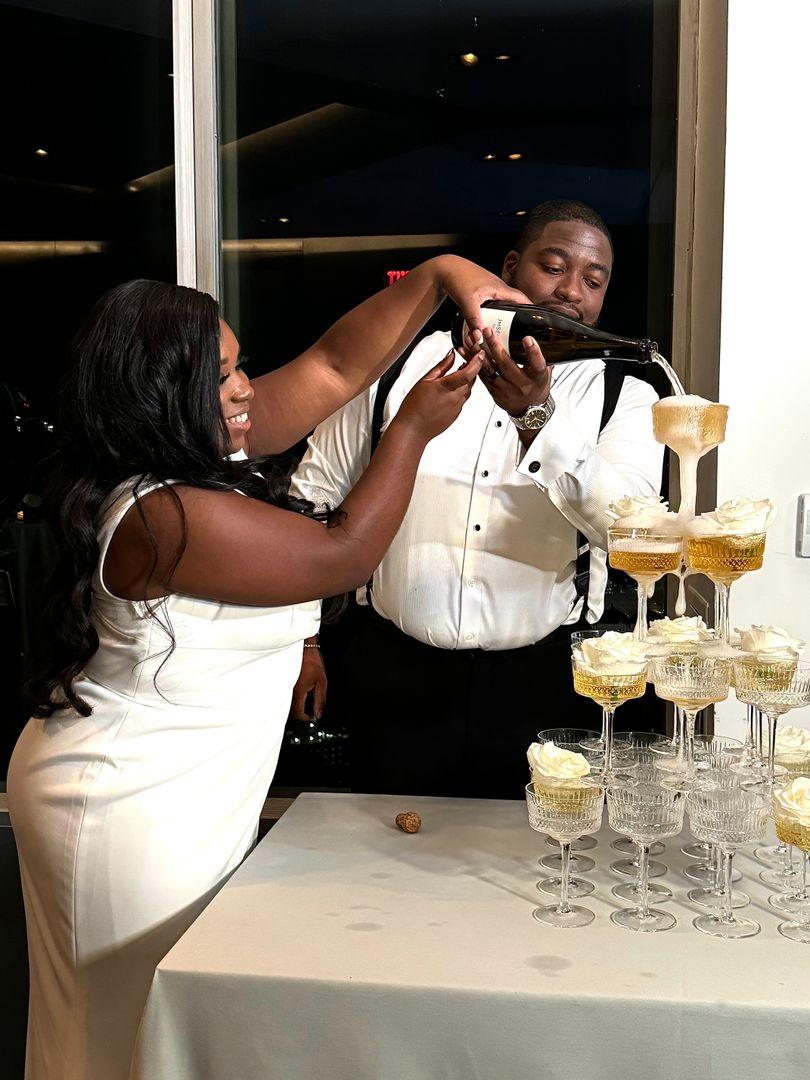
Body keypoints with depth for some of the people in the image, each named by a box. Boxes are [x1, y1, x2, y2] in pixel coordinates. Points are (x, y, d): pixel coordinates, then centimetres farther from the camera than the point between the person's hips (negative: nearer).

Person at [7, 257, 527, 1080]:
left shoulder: (203, 449, 0)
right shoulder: (165, 516, -27)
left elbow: (336, 364, 4)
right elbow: (346, 553, -19)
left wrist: (436, 277, -4)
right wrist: (414, 430, -9)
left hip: (169, 800, 9)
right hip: (128, 818, -9)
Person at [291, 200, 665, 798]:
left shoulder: (626, 398, 0)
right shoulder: (403, 364, 1)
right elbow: (314, 492, 9)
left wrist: (536, 413, -29)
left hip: (545, 686, 0)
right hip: (397, 679, 1)